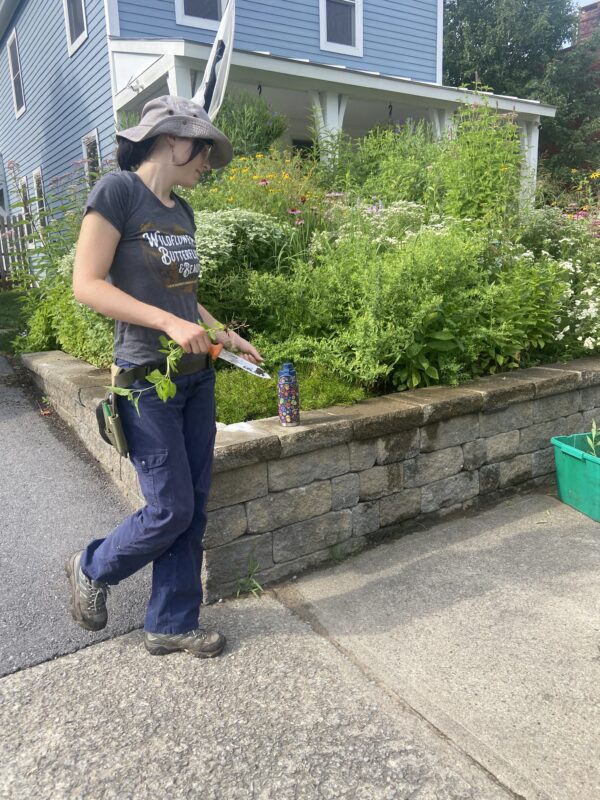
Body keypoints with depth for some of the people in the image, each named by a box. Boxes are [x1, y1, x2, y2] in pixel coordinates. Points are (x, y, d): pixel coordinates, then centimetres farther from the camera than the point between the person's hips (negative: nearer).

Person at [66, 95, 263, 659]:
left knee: (193, 508, 9)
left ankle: (171, 625, 25)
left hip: (196, 376, 8)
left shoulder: (181, 211, 14)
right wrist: (169, 323, -23)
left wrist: (226, 336, 11)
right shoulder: (118, 190, -8)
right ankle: (92, 570, 28)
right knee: (171, 509, -2)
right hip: (147, 379, -8)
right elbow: (87, 285, -15)